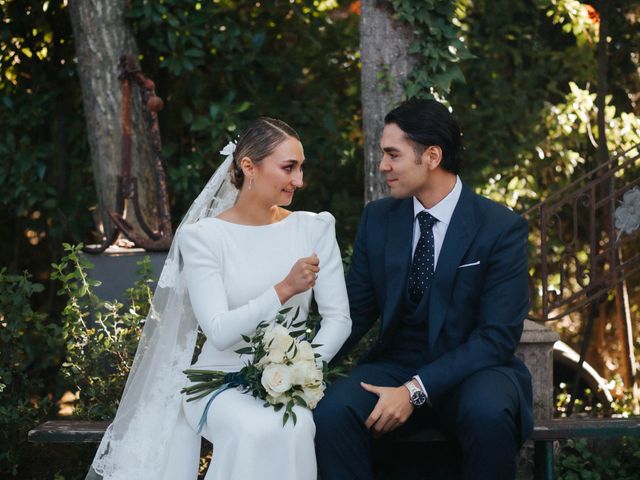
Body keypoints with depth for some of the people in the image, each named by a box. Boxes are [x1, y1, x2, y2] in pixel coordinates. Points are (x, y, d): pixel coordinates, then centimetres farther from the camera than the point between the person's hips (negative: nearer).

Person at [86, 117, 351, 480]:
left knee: (293, 428, -33)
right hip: (223, 380, -2)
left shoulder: (314, 228, 6)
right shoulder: (203, 236, -4)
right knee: (257, 430, -35)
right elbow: (219, 331, -13)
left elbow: (338, 318, 1)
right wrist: (284, 290, -23)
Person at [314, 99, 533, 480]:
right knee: (332, 412, -29)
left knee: (489, 414, -37)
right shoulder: (378, 219, 5)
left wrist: (417, 390, -24)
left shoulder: (502, 228, -8)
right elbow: (357, 311, 6)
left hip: (472, 372, -2)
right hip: (395, 368, 3)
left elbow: (498, 335, -14)